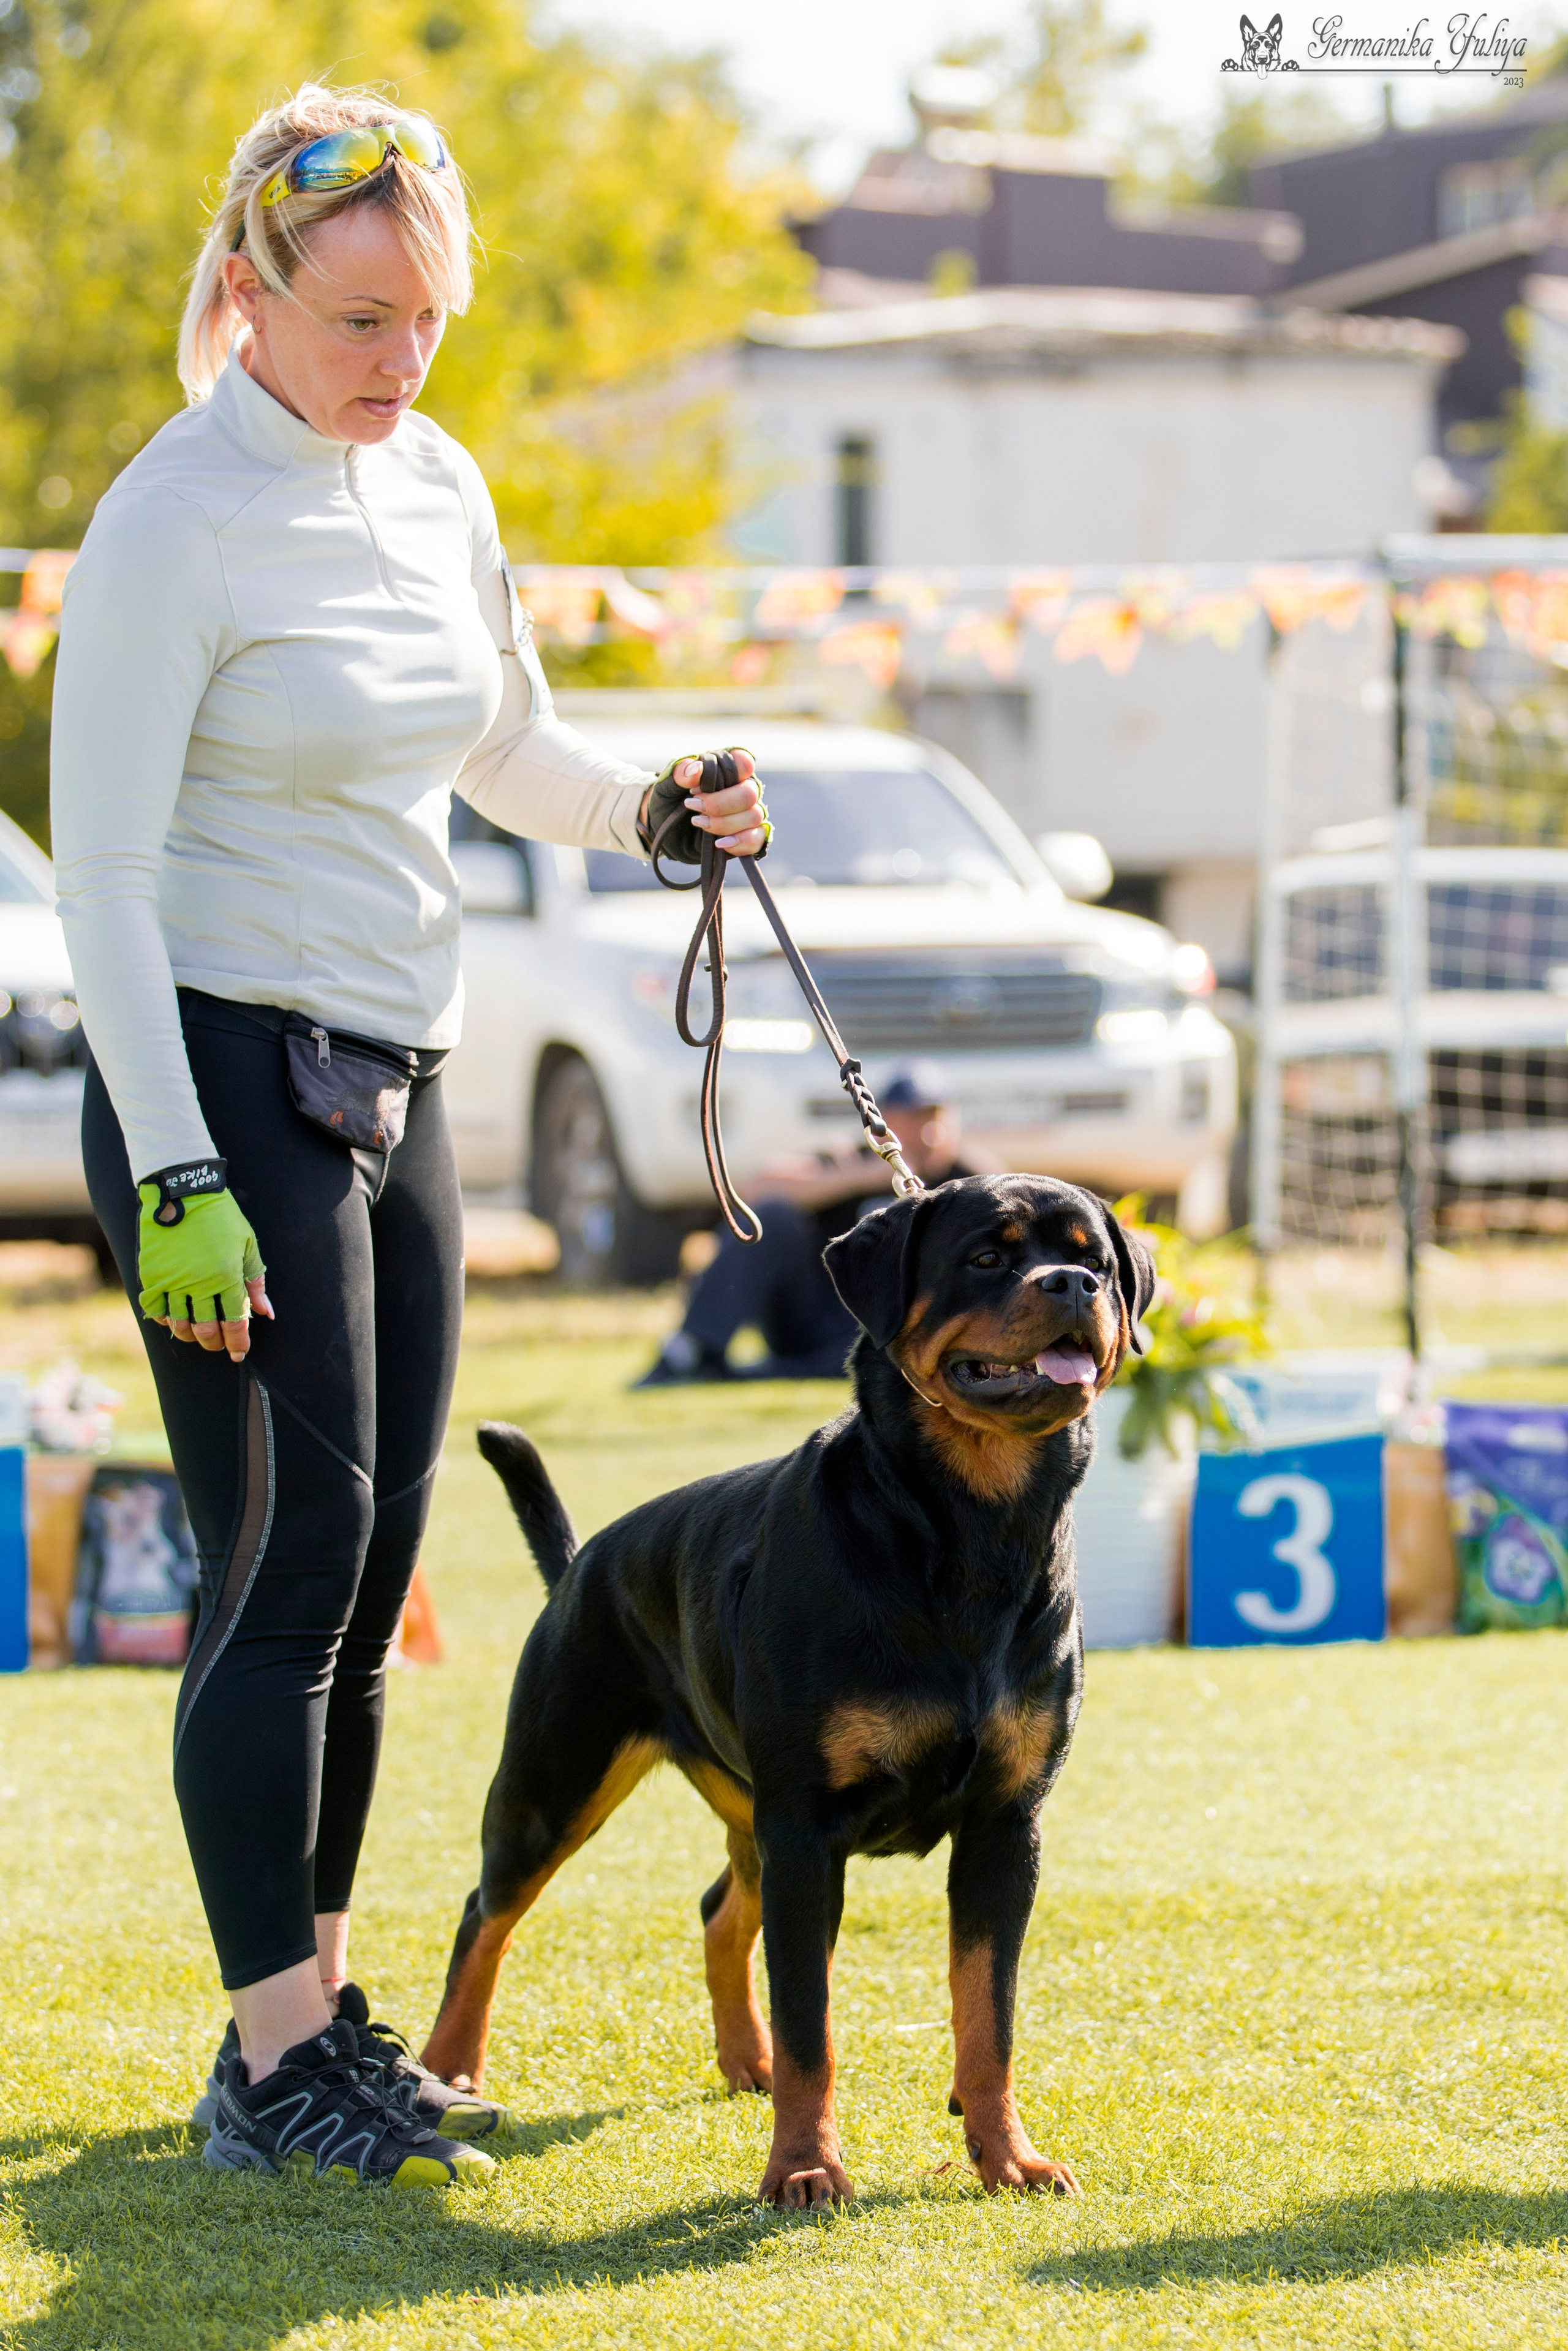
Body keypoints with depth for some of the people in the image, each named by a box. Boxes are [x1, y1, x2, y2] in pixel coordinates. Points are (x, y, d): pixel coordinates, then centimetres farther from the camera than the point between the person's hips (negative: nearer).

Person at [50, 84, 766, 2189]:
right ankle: (271, 2065, -5)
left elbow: (507, 750, 24)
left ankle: (318, 2014, 19)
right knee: (296, 1549, -10)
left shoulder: (439, 488, 8)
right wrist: (176, 1182, -21)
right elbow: (103, 872, -15)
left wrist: (650, 809, 3)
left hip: (396, 1084, 7)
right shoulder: (176, 522, -13)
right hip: (224, 1071, -7)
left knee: (368, 1567, 9)